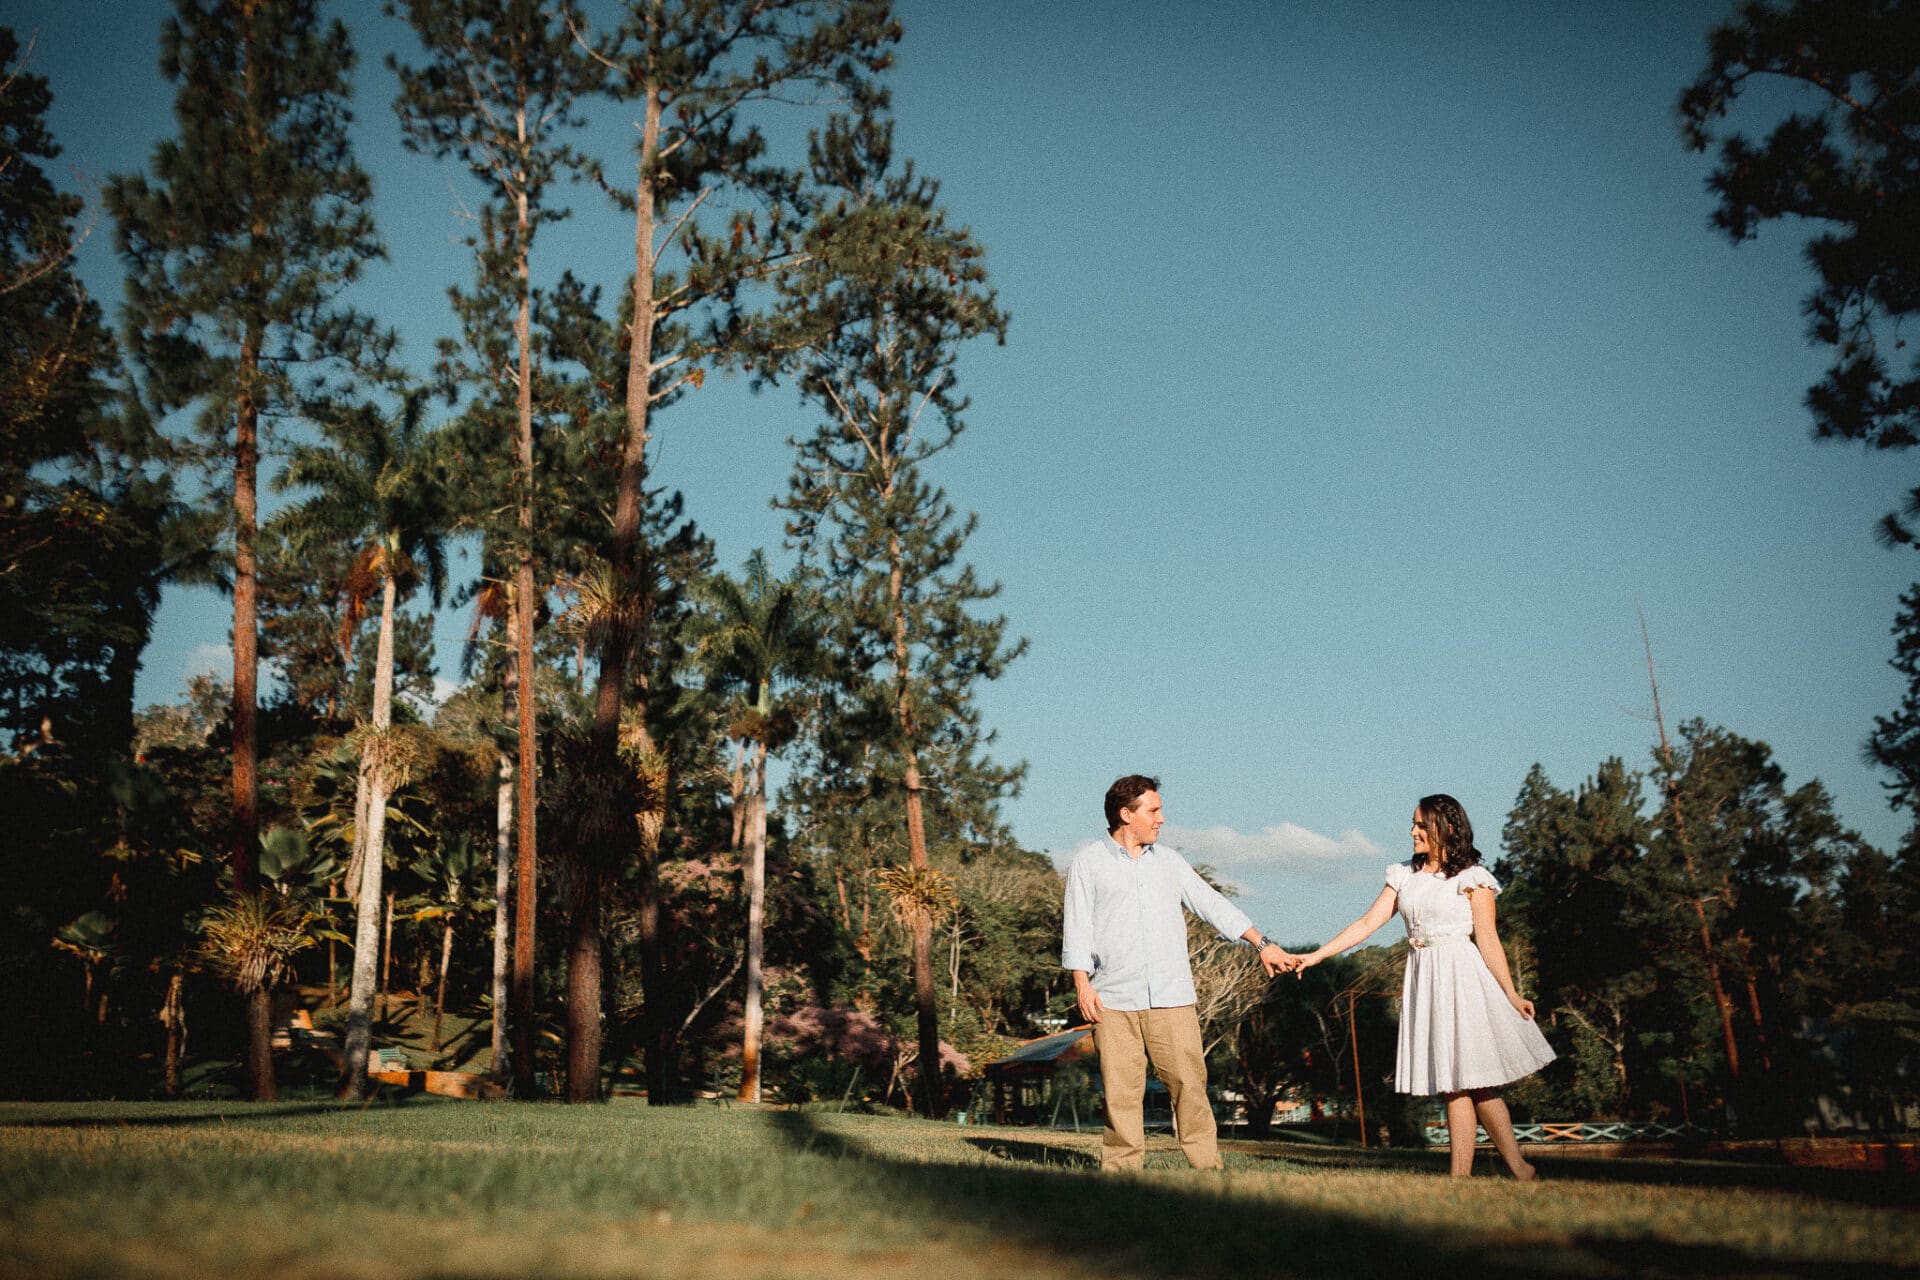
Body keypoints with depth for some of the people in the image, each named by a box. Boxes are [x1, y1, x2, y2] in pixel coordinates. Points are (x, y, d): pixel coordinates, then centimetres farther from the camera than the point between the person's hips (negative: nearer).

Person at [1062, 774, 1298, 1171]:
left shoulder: (1168, 862, 15)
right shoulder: (1088, 864, 5)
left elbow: (1212, 904, 17)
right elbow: (1078, 929, 3)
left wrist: (1262, 944, 15)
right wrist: (1082, 984, -6)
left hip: (1171, 998, 3)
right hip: (1114, 1000, -2)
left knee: (1189, 1082, -4)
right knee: (1121, 1091, -2)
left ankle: (1208, 1167, 2)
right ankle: (1121, 1170, 6)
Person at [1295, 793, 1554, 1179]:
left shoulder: (1471, 878, -2)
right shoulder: (1405, 876, 12)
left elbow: (1488, 940, -3)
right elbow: (1367, 923, 9)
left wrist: (1511, 994, -7)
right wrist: (1317, 955, 2)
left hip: (1461, 978, -5)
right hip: (1422, 979, 5)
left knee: (1473, 1081, -7)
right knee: (1452, 1084, 5)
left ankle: (1520, 1169, 4)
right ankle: (1460, 1175, 3)